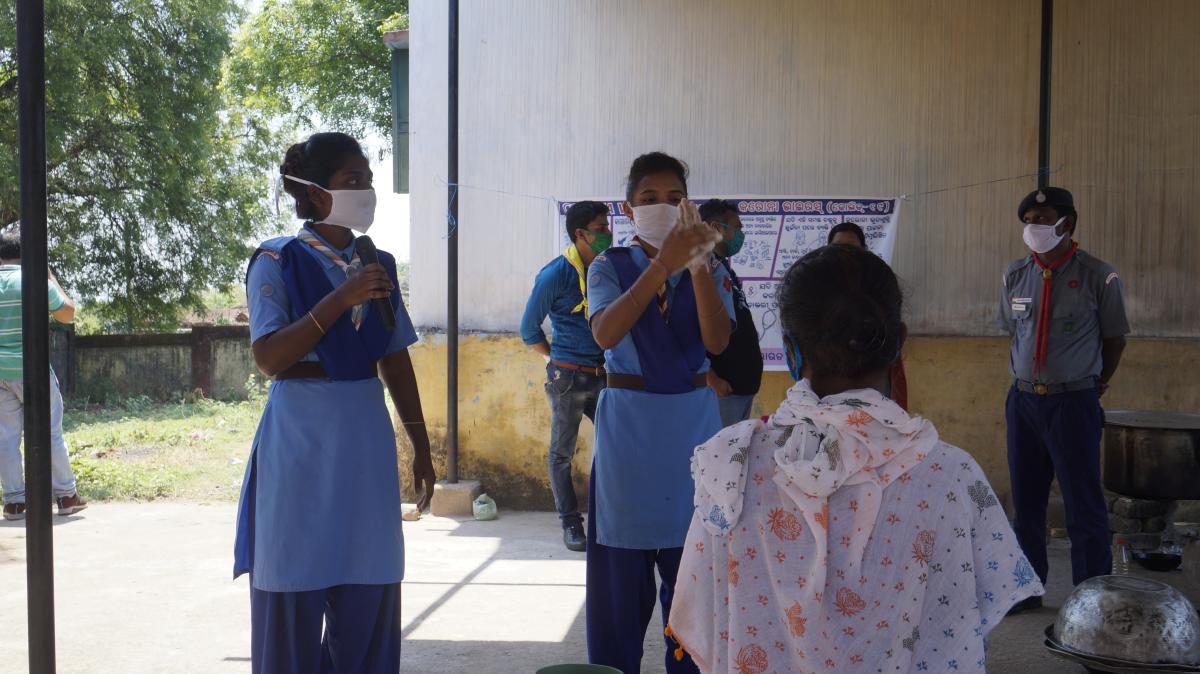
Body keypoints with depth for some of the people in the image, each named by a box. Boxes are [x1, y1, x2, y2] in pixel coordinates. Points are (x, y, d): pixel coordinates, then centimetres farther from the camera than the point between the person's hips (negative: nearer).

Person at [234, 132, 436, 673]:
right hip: (302, 436, -4)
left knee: (369, 594, 6)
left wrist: (420, 444, 12)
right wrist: (339, 299, -23)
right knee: (296, 592, 3)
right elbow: (269, 359, -16)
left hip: (366, 435, 4)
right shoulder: (277, 261, -5)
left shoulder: (378, 264, 10)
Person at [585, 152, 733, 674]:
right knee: (621, 568, 3)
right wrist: (663, 264, -28)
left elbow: (716, 342, -12)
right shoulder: (610, 266, 0)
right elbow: (606, 334, -20)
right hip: (628, 421, -1)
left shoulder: (710, 270, 5)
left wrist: (698, 266, -24)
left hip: (692, 421, 2)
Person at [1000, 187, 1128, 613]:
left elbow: (1115, 338, 2)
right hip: (1023, 399, 5)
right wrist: (1028, 378, 13)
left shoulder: (1098, 277, -8)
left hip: (1074, 403, -4)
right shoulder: (1015, 277, 4)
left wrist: (1096, 385, 9)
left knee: (1083, 506, 0)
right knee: (1025, 502, 11)